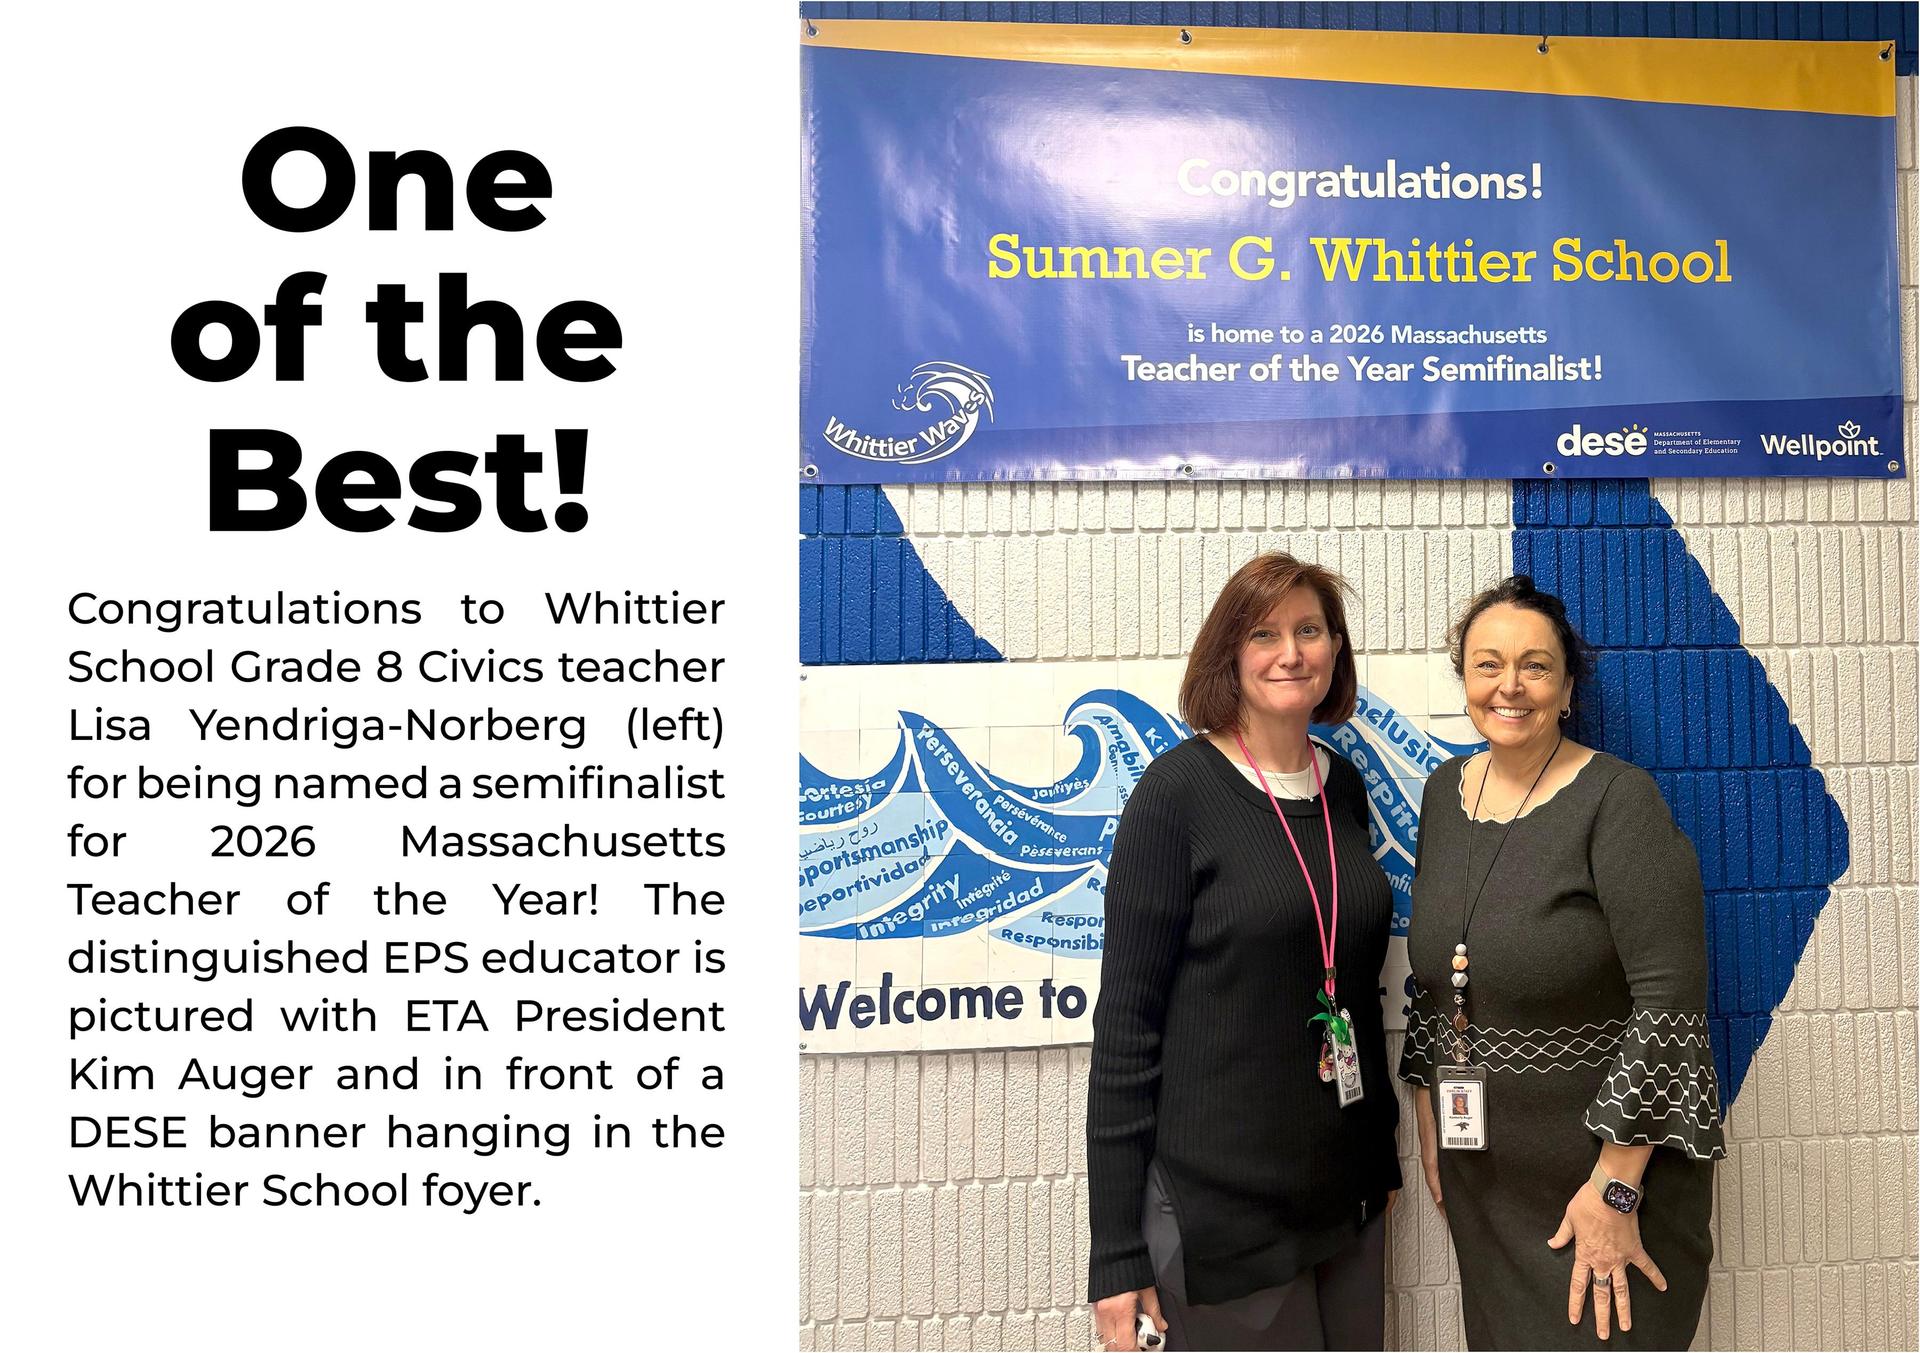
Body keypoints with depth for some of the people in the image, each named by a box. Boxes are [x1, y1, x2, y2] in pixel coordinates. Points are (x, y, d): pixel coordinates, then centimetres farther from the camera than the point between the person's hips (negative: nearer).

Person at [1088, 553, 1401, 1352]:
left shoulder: (1343, 788, 6)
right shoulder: (1179, 791, -12)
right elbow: (1126, 1021, -14)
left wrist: (1383, 1155, 18)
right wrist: (1116, 1251, -14)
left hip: (1345, 1196, 6)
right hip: (1218, 1206, -6)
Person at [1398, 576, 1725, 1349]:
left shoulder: (1617, 800, -16)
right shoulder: (1444, 792, 4)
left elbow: (1670, 1000, -19)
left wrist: (1616, 1187, -19)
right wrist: (1428, 1113, 12)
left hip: (1609, 1173, -5)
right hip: (1480, 1176, 6)